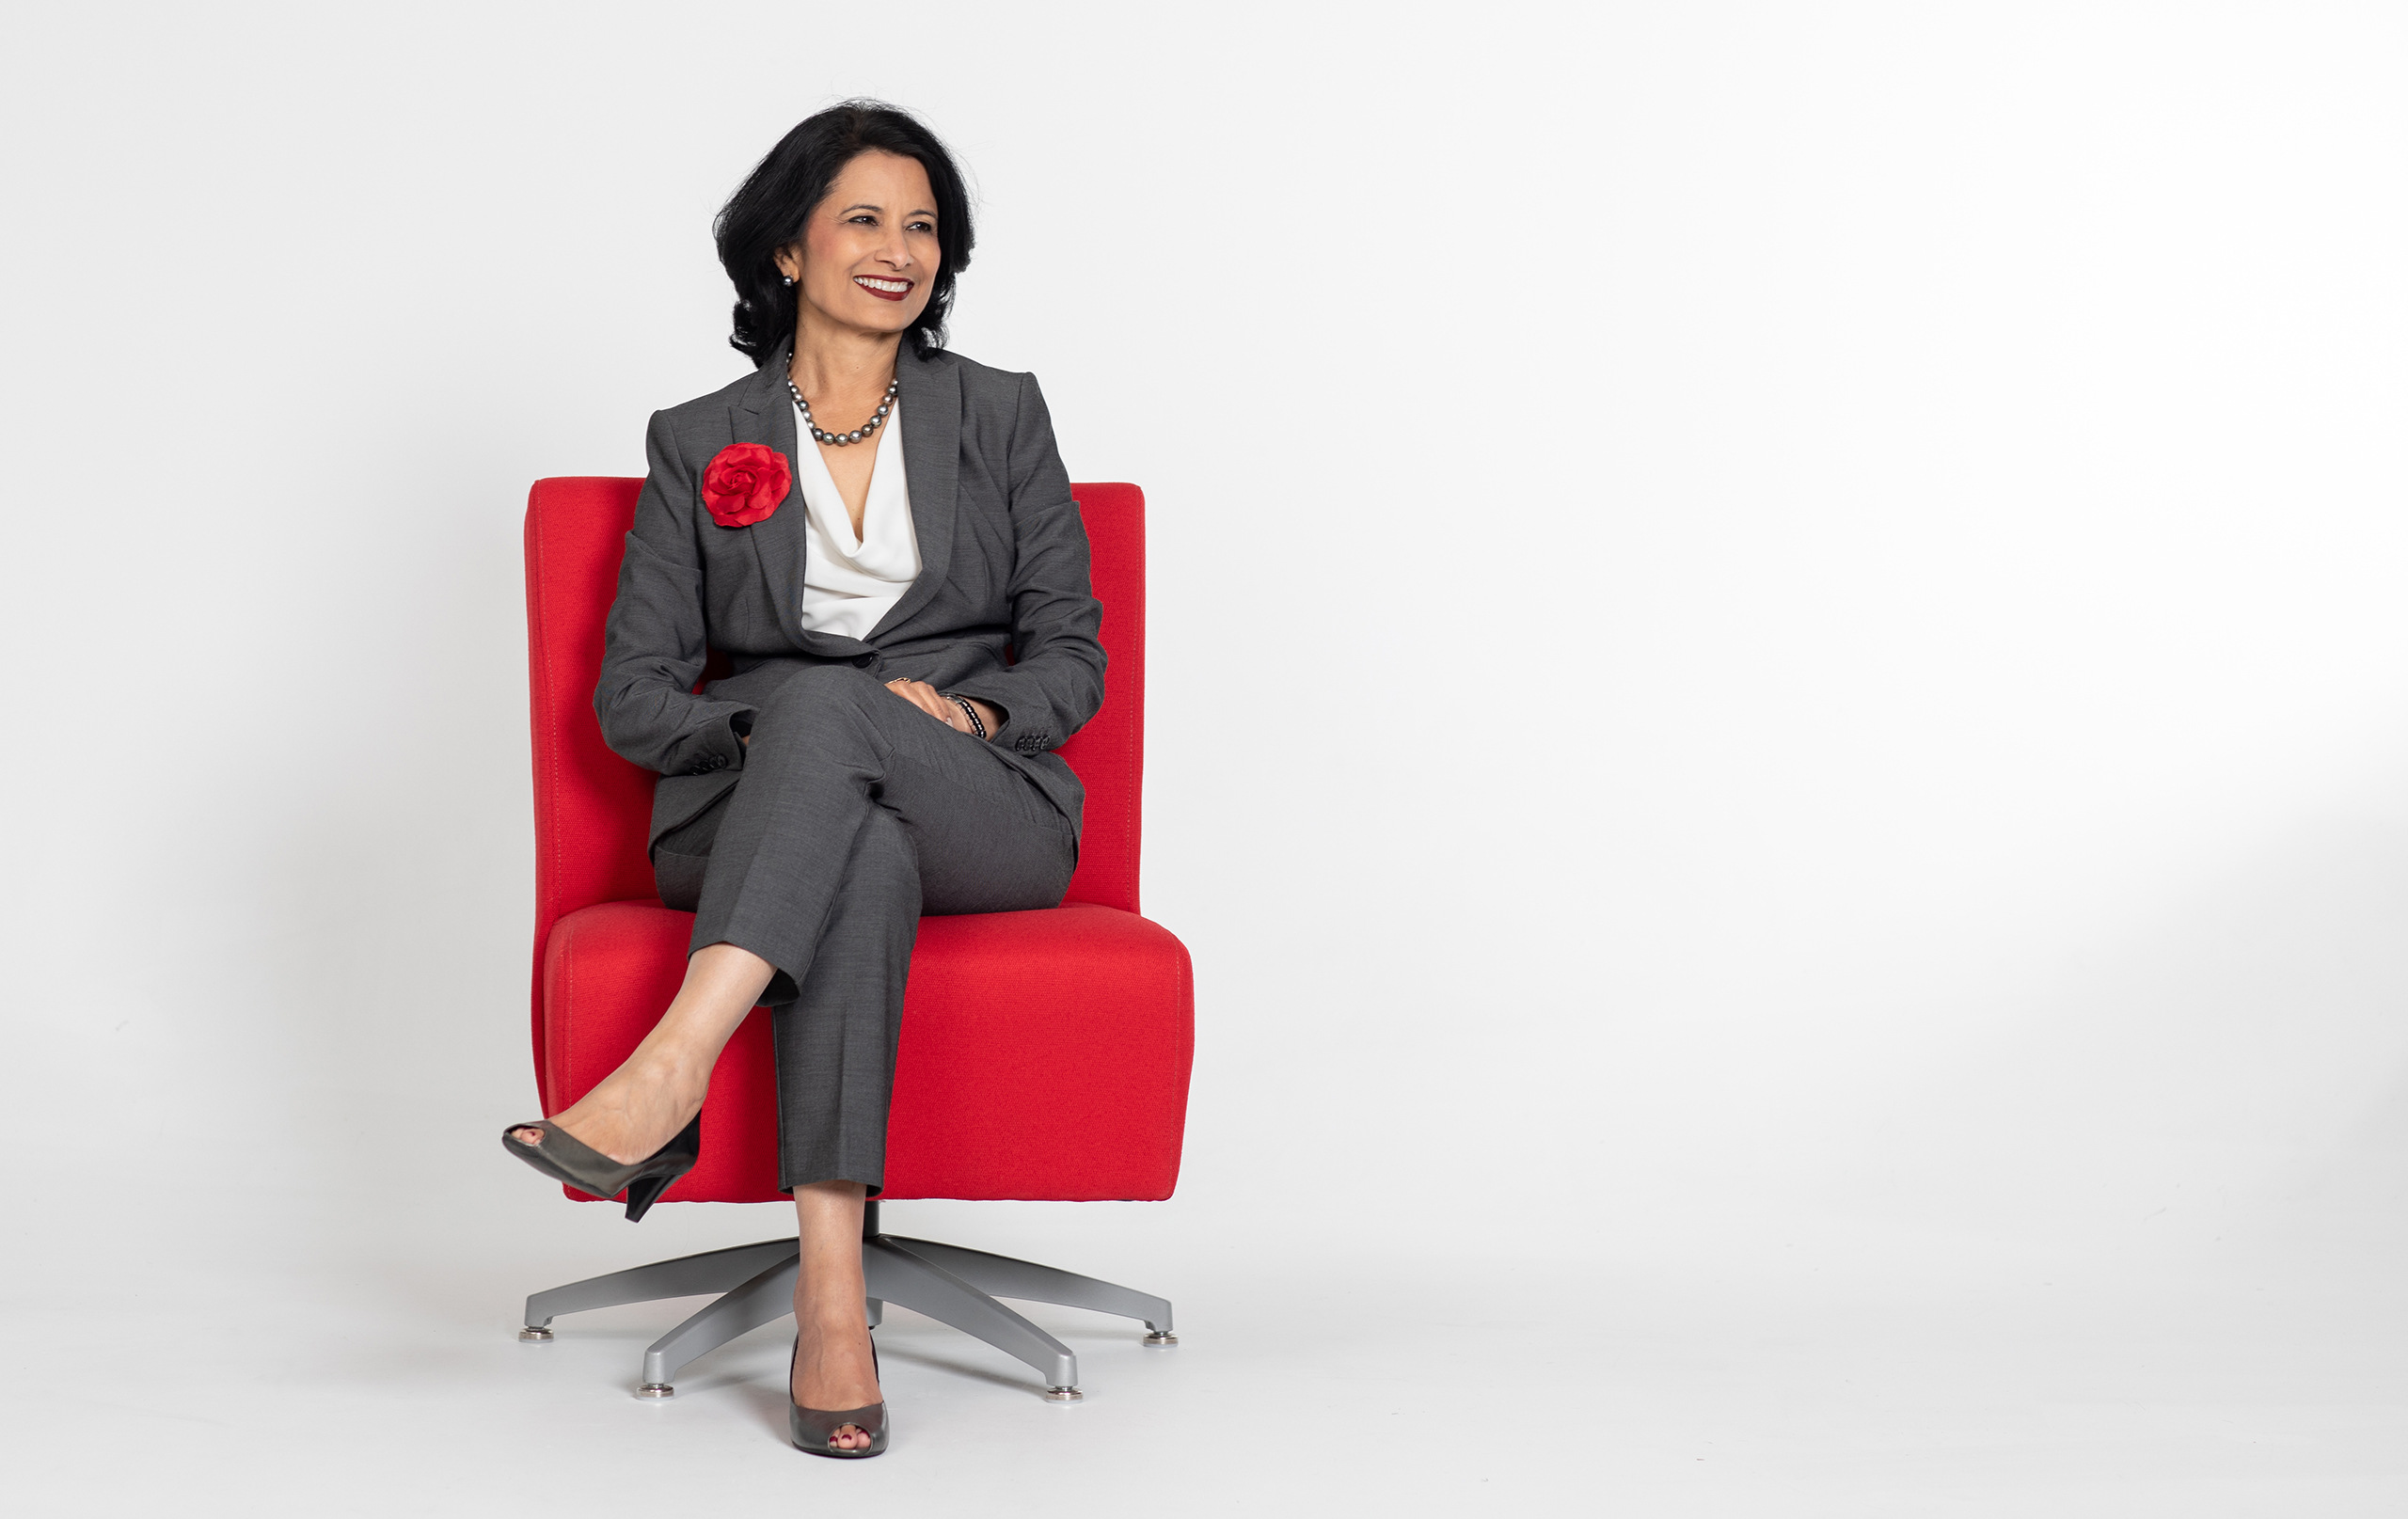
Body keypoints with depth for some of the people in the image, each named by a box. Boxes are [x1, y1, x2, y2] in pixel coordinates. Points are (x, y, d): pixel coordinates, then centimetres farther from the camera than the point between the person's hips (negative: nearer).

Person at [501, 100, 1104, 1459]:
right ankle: (831, 1297, -50)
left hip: (987, 813, 0)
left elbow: (1073, 655, 11)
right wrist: (760, 731, -14)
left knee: (829, 700, -36)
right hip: (757, 811, 0)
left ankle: (667, 1078, -50)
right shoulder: (696, 444, 11)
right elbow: (632, 693, 6)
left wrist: (971, 711, -11)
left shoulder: (999, 414, 12)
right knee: (862, 854, -40)